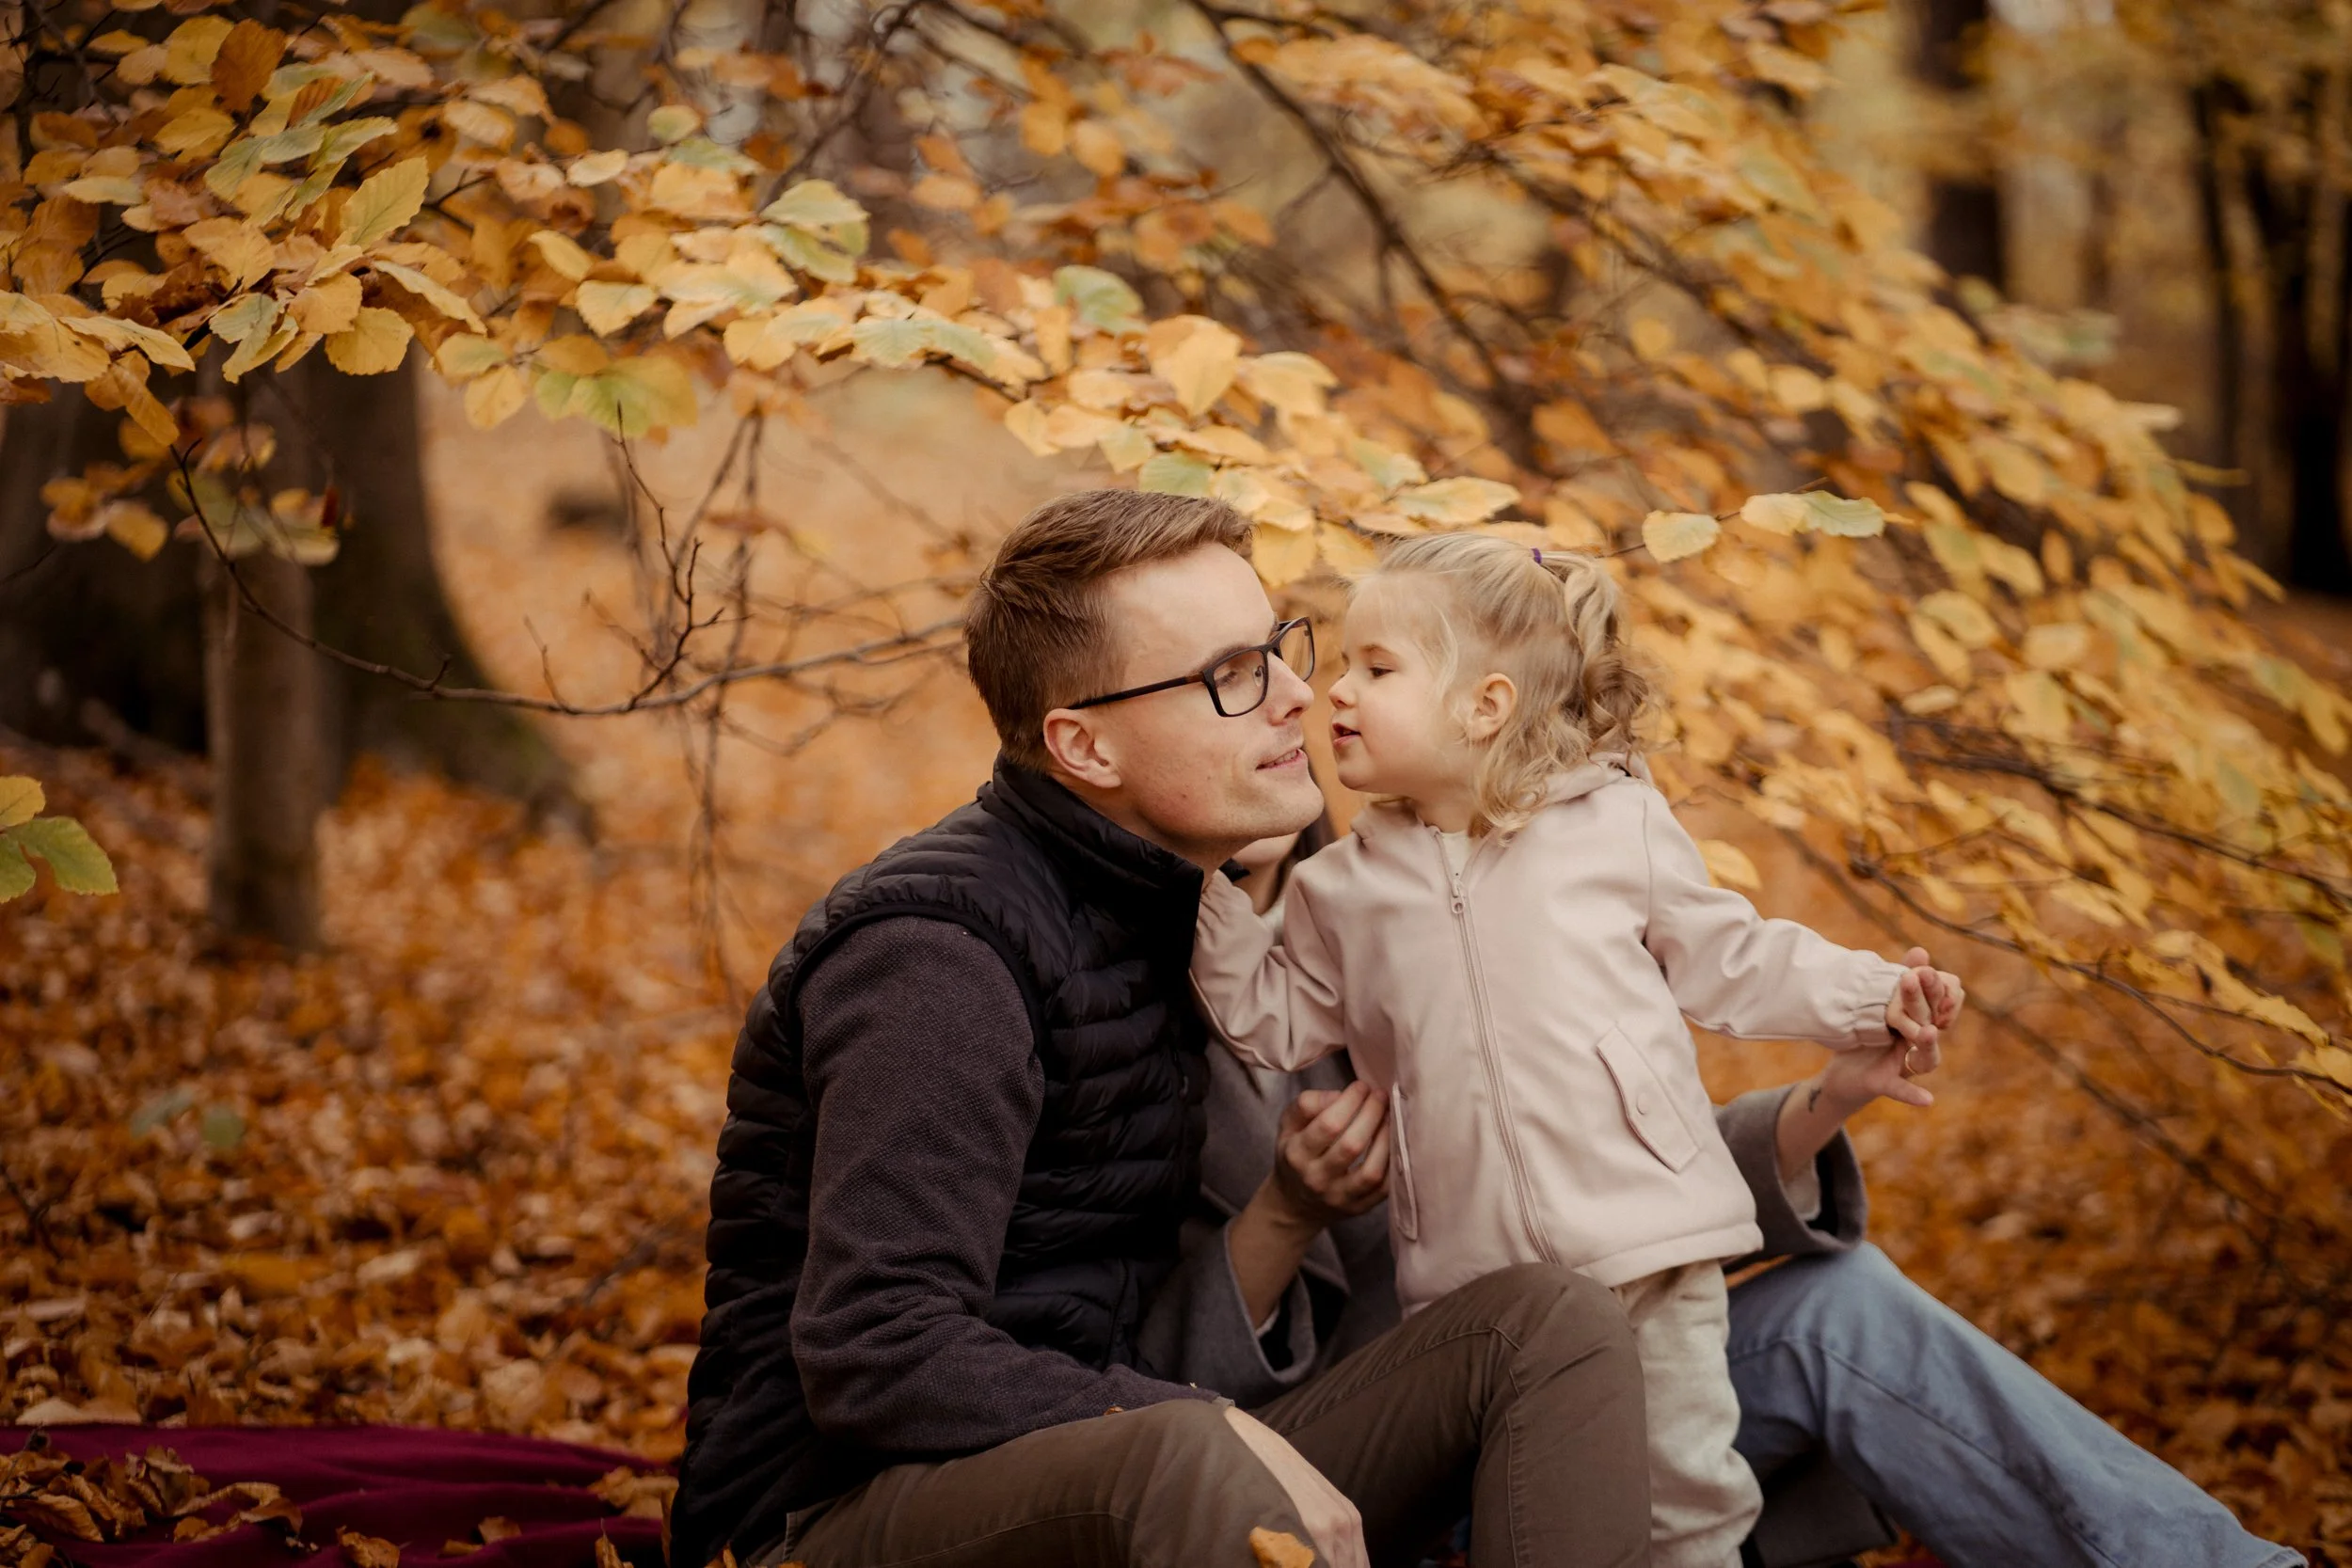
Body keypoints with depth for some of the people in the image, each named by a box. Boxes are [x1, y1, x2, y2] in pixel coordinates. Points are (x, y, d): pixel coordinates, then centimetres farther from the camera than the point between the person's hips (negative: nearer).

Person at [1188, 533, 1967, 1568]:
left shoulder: (1620, 825, 3)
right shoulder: (1341, 889, 10)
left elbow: (1728, 959, 10)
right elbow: (1273, 1024, 12)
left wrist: (1873, 997, 3)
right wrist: (1220, 898, 2)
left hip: (1647, 1238, -2)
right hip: (1473, 1275, 2)